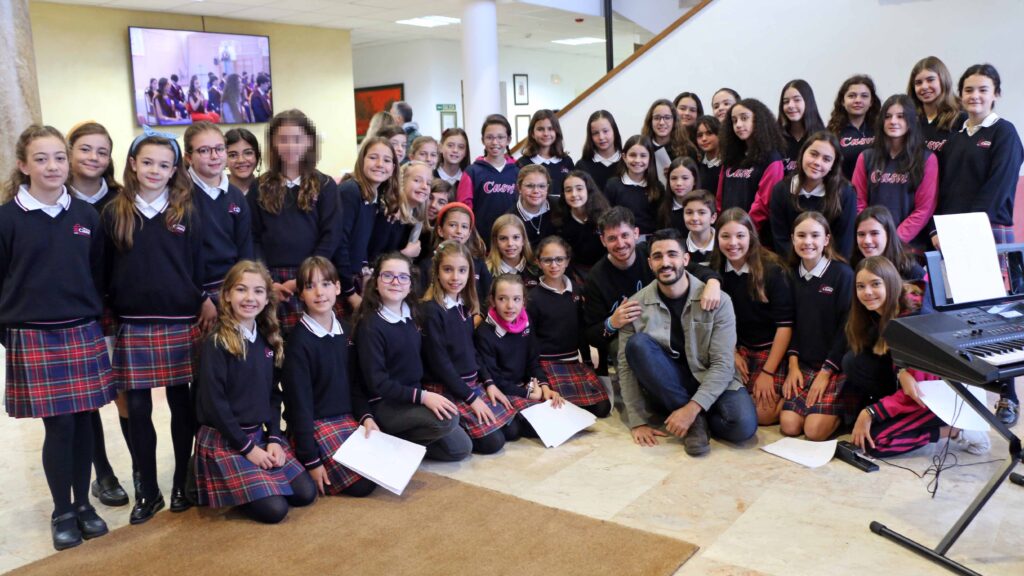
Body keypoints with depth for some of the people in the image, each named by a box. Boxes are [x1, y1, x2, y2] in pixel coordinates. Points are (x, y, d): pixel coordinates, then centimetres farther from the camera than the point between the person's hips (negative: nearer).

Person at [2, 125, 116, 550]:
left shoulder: (85, 215, 5)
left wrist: (97, 319, 9)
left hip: (84, 334, 3)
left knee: (83, 421, 8)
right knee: (58, 425, 0)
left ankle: (83, 503, 24)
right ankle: (62, 512, 18)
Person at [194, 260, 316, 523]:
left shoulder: (268, 340, 7)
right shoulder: (216, 343, -14)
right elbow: (213, 402, -16)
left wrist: (274, 438, -2)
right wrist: (247, 448, -15)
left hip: (259, 433, 7)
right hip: (223, 439, -7)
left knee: (305, 494, -3)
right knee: (274, 509, -16)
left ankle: (247, 484, 17)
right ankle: (221, 489, 9)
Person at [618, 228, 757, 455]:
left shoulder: (718, 301, -11)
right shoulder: (636, 305, -7)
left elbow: (723, 364, -15)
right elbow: (626, 366, -8)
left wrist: (692, 408, -27)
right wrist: (638, 421, -17)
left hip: (711, 383, -2)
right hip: (666, 389, 2)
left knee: (743, 425, -32)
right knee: (637, 344, -28)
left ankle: (695, 416, 0)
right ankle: (696, 421, -18)